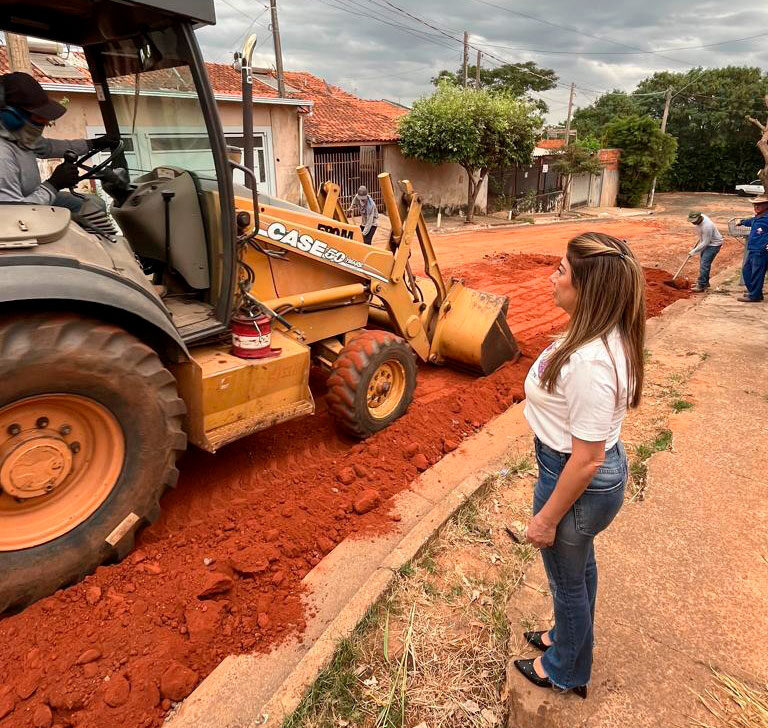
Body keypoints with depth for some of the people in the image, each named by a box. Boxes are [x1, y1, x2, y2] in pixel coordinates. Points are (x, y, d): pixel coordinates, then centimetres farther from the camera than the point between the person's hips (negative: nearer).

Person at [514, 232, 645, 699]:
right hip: (604, 471, 9)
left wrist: (547, 518, -17)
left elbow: (587, 458, -29)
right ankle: (571, 636, 58)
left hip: (579, 482, -9)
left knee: (568, 577, 18)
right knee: (579, 564, 30)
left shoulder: (589, 362, -35)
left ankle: (566, 671, 47)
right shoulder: (607, 335, -5)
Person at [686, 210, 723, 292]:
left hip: (714, 244, -10)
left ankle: (701, 286, -13)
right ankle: (705, 282, 31)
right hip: (706, 242, 10)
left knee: (705, 264, -15)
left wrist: (694, 251, -25)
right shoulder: (700, 217, -8)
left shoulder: (707, 226, -36)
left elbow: (705, 243, -29)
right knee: (702, 262, 17)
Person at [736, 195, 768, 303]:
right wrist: (742, 222, 58)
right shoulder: (756, 218, 16)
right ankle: (752, 291, 27)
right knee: (746, 271, 16)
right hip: (752, 250, 10)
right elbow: (750, 221, 38)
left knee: (757, 274, -4)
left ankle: (754, 296, 3)